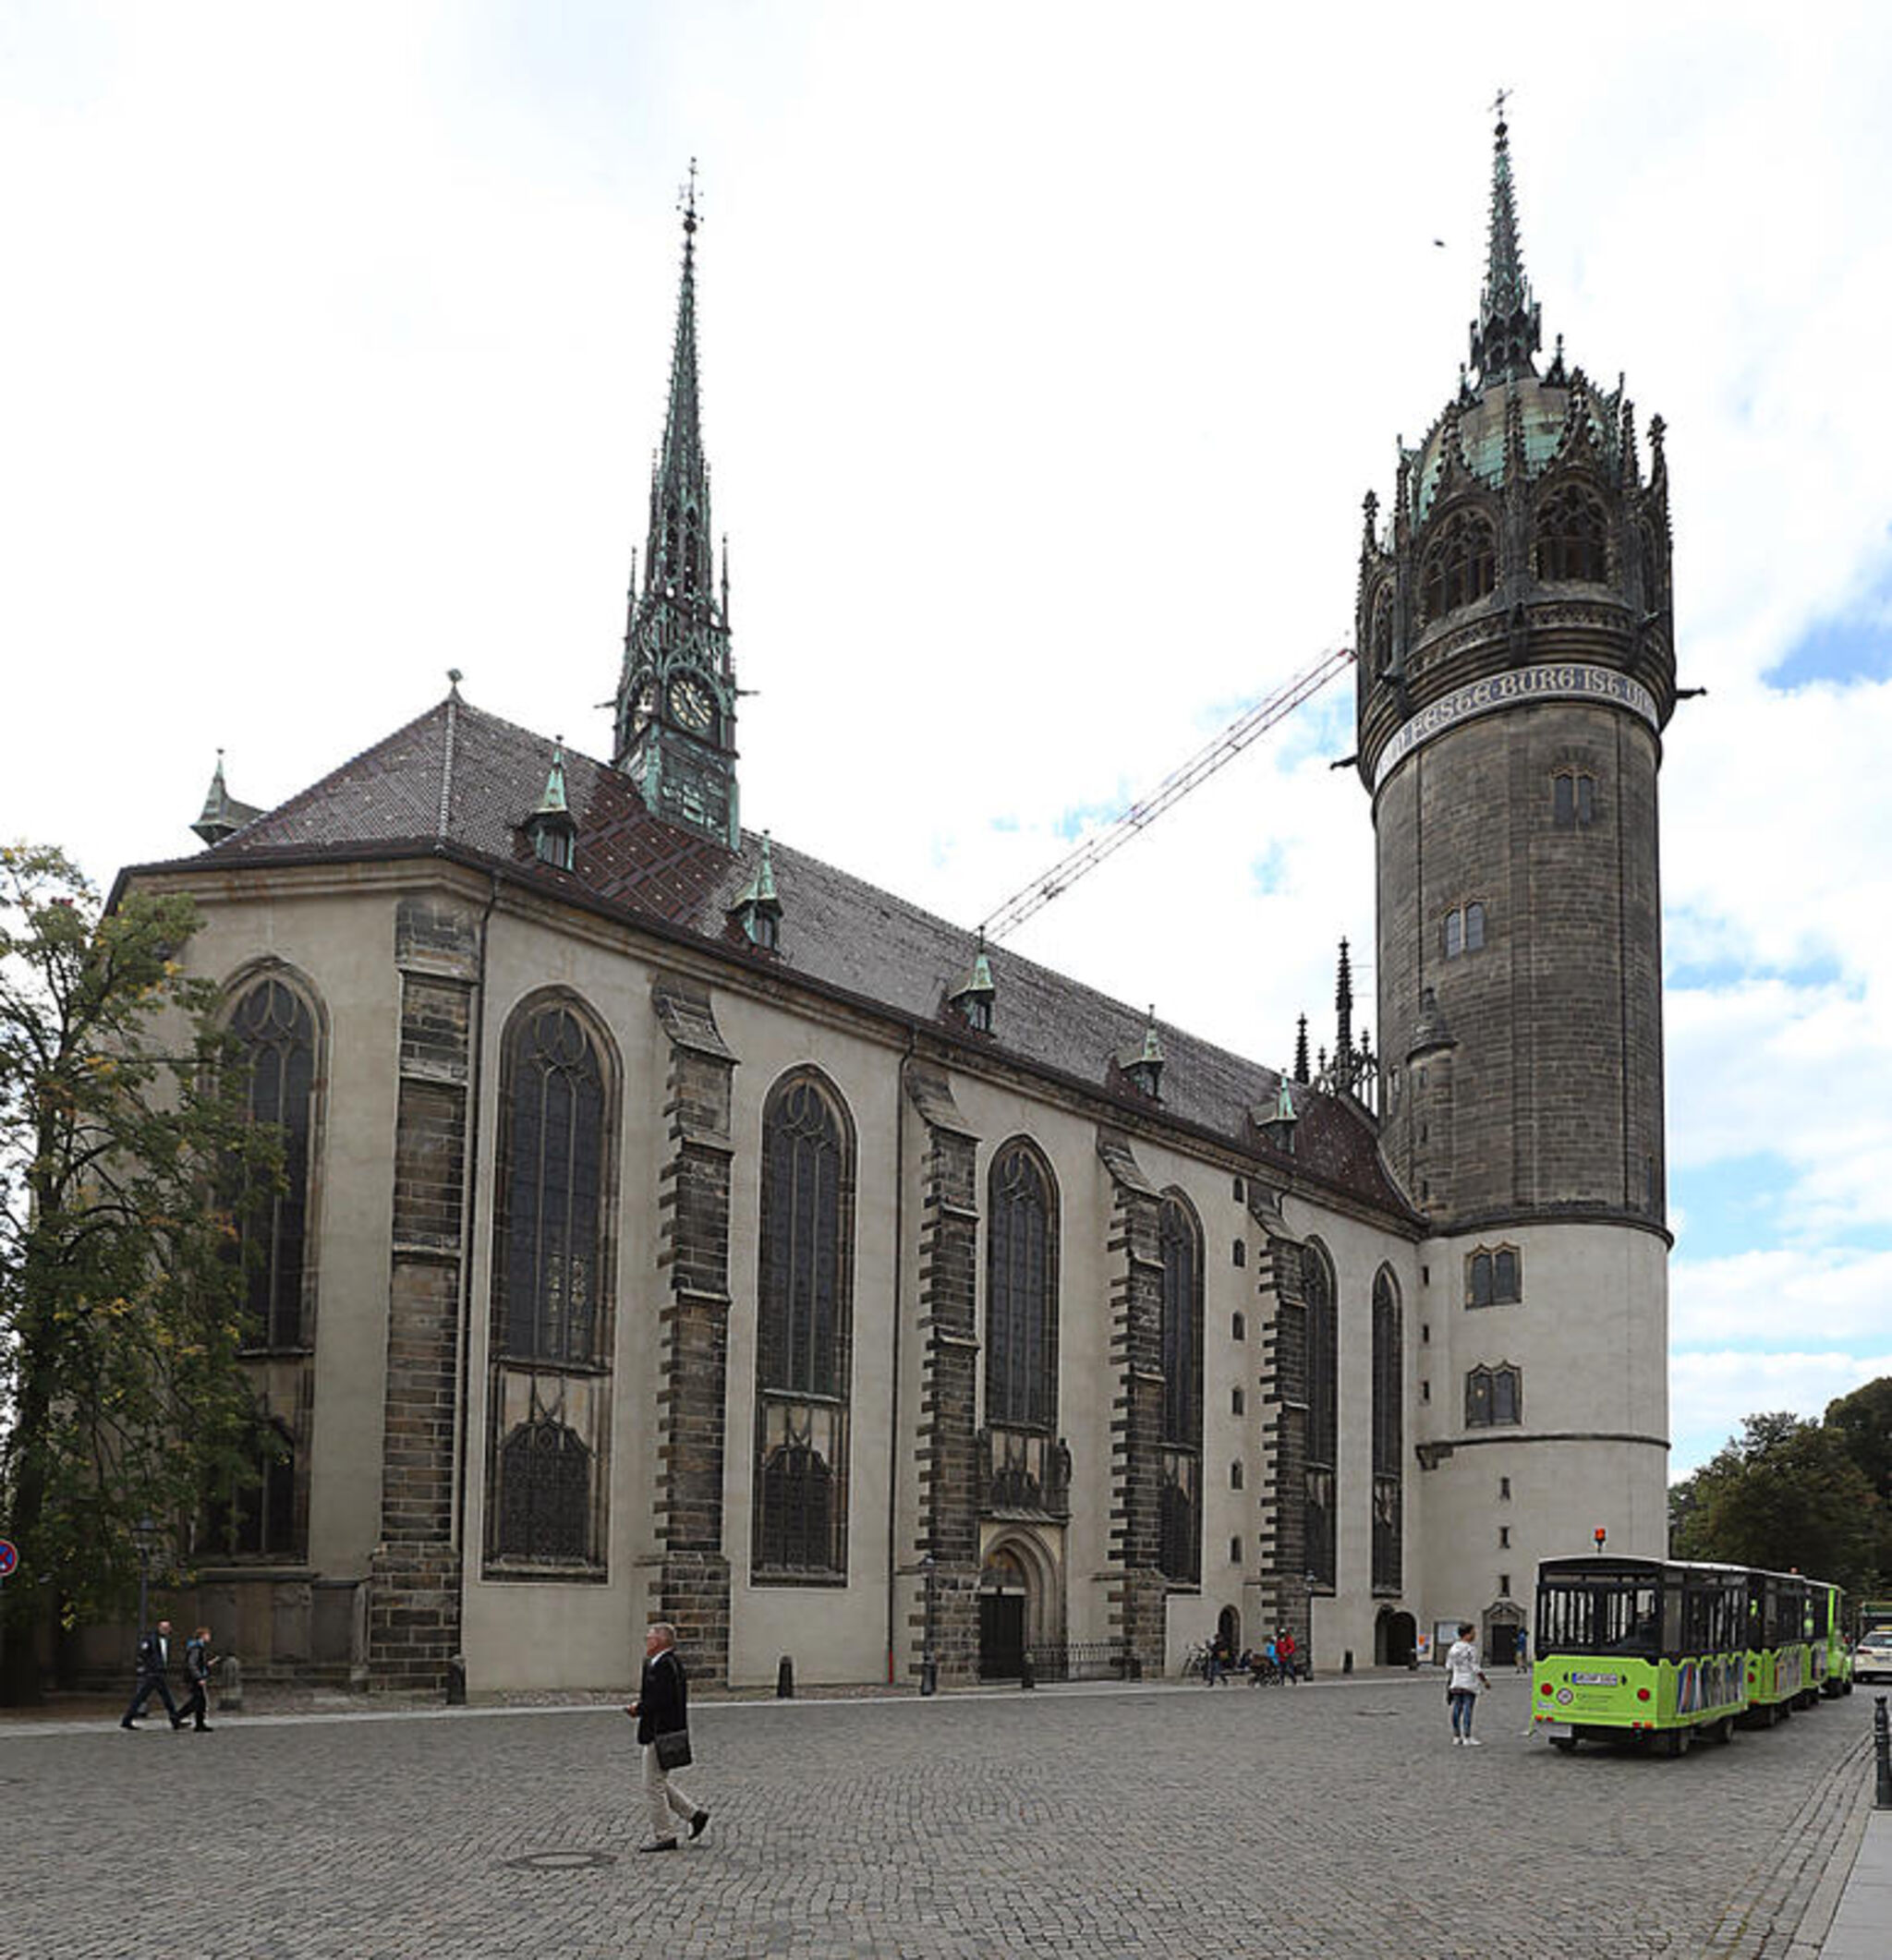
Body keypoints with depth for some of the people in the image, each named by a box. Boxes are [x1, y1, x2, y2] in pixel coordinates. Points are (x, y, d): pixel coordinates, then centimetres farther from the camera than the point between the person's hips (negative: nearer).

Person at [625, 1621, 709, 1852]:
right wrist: (641, 1706, 6)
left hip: (660, 1735, -11)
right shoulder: (672, 1663, 13)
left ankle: (663, 1836, 7)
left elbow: (660, 1701, -27)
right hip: (666, 1733, 11)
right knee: (659, 1782, 19)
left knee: (653, 1786, -1)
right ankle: (695, 1813, 21)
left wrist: (638, 1709, -12)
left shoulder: (663, 1666, -20)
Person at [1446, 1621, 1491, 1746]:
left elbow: (1448, 1668, 13)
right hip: (1469, 1683, -7)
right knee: (1467, 1709, -6)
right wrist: (1485, 1681, -3)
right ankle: (1467, 1738, -7)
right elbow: (1475, 1668, -13)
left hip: (1456, 1684, 7)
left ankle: (1456, 1737, 13)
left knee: (1457, 1709, 9)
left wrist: (1448, 1683, 21)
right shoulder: (1470, 1649, -13)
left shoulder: (1452, 1649, 8)